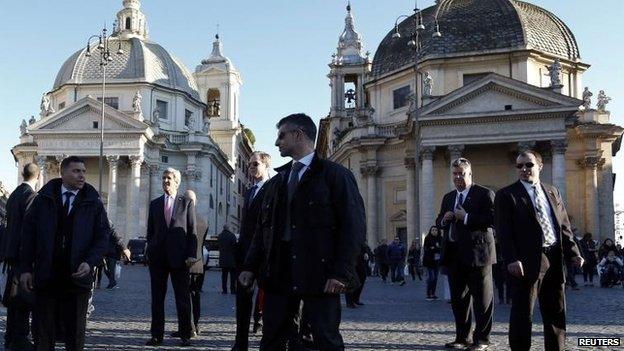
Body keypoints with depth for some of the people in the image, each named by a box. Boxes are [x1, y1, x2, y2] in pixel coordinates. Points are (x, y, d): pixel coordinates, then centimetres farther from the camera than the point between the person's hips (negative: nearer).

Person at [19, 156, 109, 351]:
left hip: (77, 277, 0)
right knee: (43, 334, 8)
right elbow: (28, 232, 4)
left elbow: (103, 235, 1)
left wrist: (89, 262, -14)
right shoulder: (44, 198, 4)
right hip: (45, 276, 0)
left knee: (75, 335, 8)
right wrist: (26, 268, -3)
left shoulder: (93, 201, 3)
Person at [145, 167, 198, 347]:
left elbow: (192, 231, 1)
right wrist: (149, 251, 6)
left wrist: (192, 254, -7)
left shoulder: (187, 203, 4)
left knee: (183, 298, 2)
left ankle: (185, 335, 9)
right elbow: (150, 231, 15)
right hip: (158, 257, 3)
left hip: (179, 256, -3)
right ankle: (157, 335, 13)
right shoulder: (155, 204, 13)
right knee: (157, 298, 6)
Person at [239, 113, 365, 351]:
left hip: (318, 275, -5)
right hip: (278, 275, 6)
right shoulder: (277, 182, 19)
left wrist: (341, 273, -15)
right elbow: (264, 228, 19)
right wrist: (250, 267, 8)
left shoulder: (335, 175, -1)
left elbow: (354, 226, -7)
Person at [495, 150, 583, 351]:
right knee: (522, 314, -1)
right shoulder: (507, 195, -1)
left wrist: (573, 253, 4)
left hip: (554, 260, 5)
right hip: (527, 262, -5)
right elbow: (504, 231, -9)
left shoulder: (553, 192, 16)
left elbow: (564, 226, 16)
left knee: (556, 313, 12)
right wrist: (512, 260, -20)